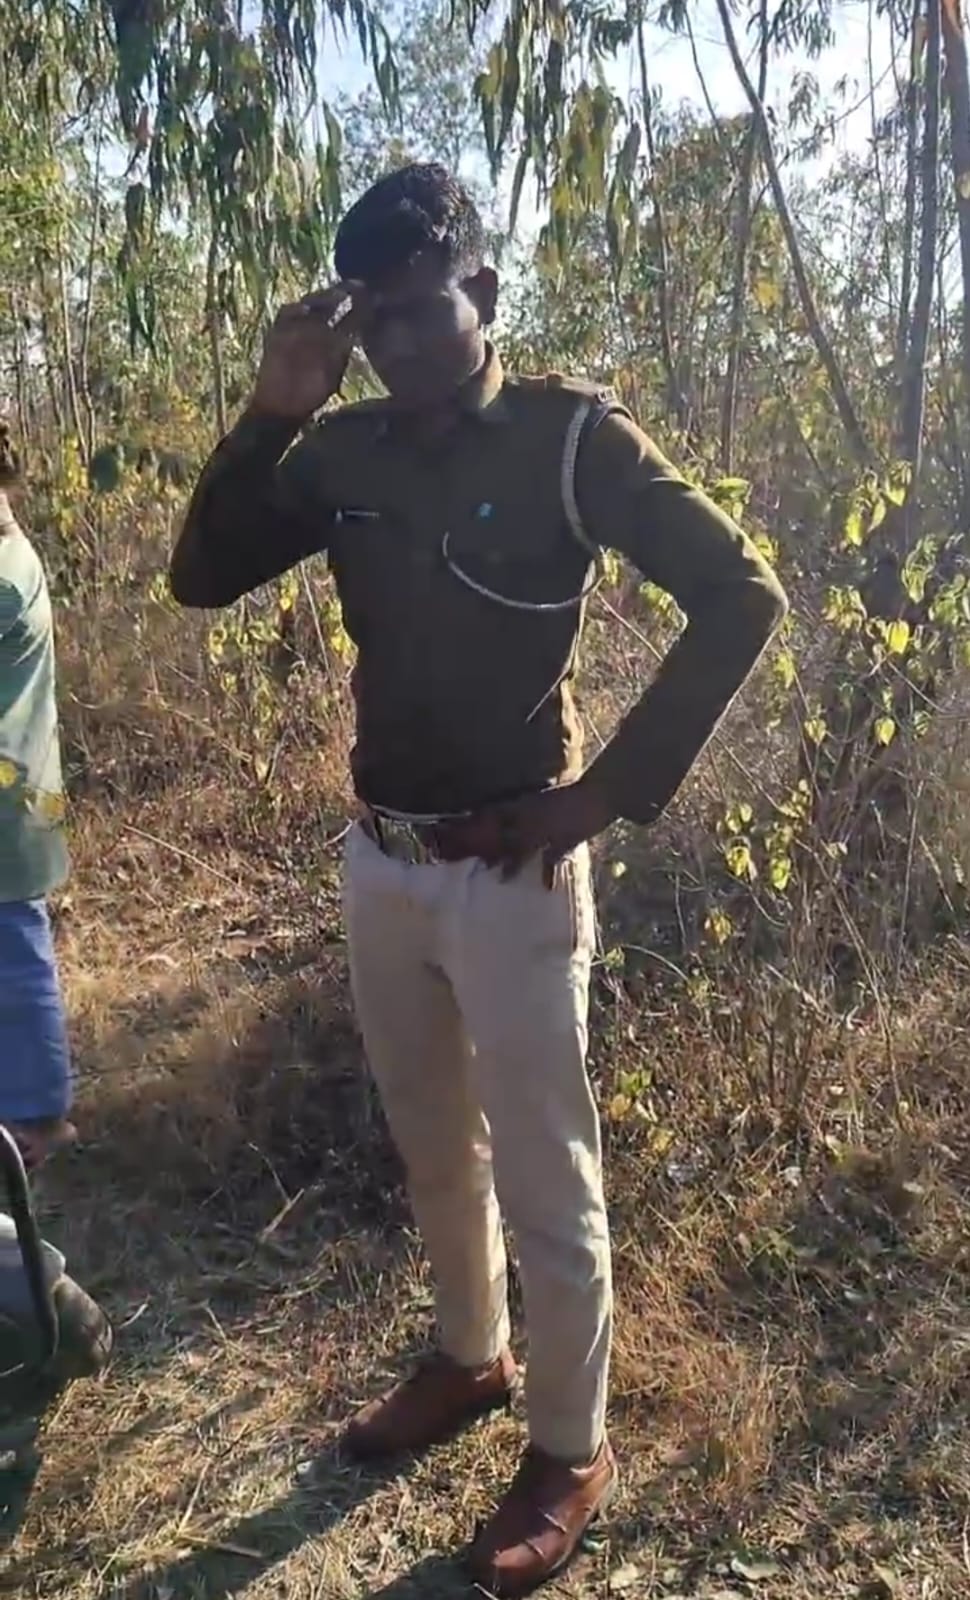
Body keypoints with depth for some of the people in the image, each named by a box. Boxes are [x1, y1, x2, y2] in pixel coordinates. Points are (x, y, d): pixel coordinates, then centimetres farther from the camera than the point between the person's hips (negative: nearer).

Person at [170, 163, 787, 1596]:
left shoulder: (572, 437, -10)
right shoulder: (345, 452, 4)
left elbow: (742, 597, -12)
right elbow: (201, 578, 3)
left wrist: (612, 789, -16)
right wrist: (272, 413, -9)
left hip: (510, 873, -5)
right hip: (380, 862, 6)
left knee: (546, 1180, 8)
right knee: (433, 1147, 22)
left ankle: (572, 1450, 30)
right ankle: (470, 1360, 46)